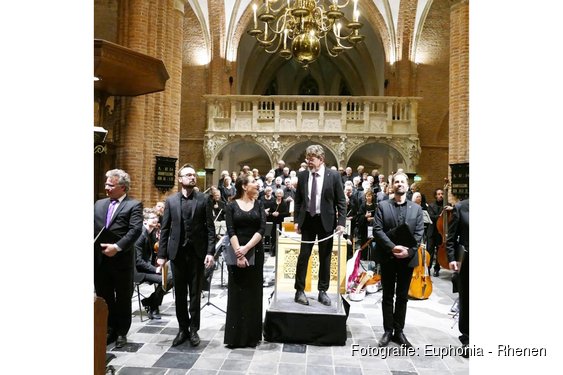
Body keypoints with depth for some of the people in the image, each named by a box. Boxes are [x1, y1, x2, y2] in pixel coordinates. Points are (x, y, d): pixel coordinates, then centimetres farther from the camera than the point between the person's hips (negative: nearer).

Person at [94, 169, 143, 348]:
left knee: (123, 298, 9)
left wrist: (117, 247, -23)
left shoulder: (134, 205, -5)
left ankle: (121, 332, 24)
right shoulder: (99, 204, 13)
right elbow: (92, 227, 9)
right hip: (100, 259, 5)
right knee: (104, 298, 14)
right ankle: (109, 331, 30)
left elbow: (135, 230, -15)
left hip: (122, 260, -5)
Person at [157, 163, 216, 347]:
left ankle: (193, 329, 22)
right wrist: (162, 254, 0)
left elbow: (210, 228, -3)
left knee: (195, 294, 8)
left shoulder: (203, 199, -1)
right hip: (177, 253, 2)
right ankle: (183, 329, 24)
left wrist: (210, 252, -12)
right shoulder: (170, 200, 4)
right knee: (180, 294, 11)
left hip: (197, 253, -2)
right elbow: (165, 229, 4)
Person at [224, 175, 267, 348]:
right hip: (236, 253, -2)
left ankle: (252, 334, 17)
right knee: (236, 293, 2)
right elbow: (230, 231, -8)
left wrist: (247, 248, -15)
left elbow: (262, 229, -4)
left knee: (253, 293, 6)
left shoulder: (258, 205, 6)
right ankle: (235, 335, 12)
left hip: (255, 252, 2)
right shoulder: (232, 206, 1)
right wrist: (238, 253, -18)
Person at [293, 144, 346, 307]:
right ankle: (300, 290, 15)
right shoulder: (302, 175, 2)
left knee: (325, 257, 8)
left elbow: (341, 201, -4)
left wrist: (341, 222, -11)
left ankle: (323, 291, 21)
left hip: (326, 221, -1)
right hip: (307, 220, 1)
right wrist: (297, 220, 2)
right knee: (303, 256, 3)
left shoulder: (334, 175, -5)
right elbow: (298, 200, 8)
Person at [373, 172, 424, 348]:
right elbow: (377, 230, -7)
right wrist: (392, 247, -18)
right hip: (388, 257, -1)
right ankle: (388, 331, 18)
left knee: (402, 297, 10)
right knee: (388, 296, 8)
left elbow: (419, 233, 0)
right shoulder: (382, 206, 2)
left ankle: (399, 331, 21)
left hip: (408, 258, 2)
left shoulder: (416, 208, 8)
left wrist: (409, 250, -15)